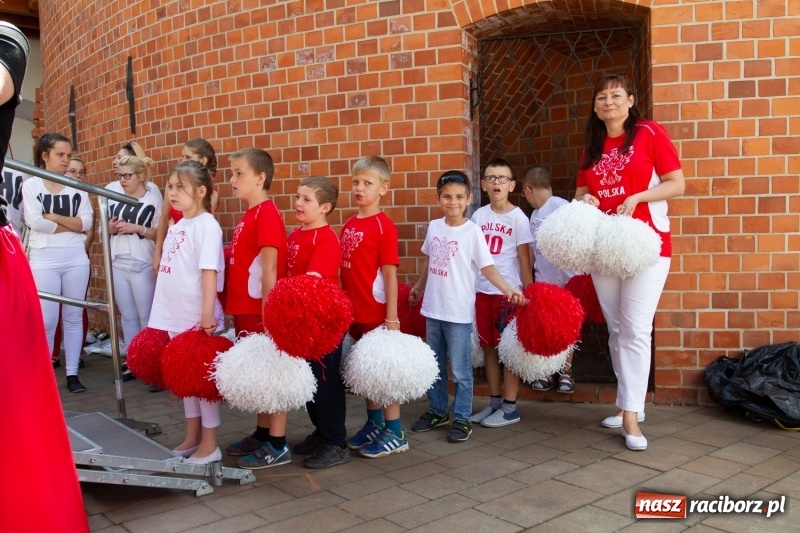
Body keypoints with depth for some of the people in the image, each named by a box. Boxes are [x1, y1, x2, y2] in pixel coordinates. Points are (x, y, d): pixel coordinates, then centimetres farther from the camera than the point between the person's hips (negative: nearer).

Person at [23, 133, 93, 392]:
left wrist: (54, 217, -9)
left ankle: (72, 374, 13)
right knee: (47, 320, -2)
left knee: (73, 318, 6)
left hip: (76, 259, 3)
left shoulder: (77, 186, 10)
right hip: (44, 260, -2)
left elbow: (86, 223, 0)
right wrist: (70, 225, -6)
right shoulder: (31, 184, 3)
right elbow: (34, 221, -10)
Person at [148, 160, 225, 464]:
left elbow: (209, 271, -18)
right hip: (175, 317, 8)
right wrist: (166, 313, 17)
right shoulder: (176, 226, 13)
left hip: (198, 319, -8)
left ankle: (209, 445, 11)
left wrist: (208, 313, -23)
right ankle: (192, 438, 28)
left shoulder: (206, 225, -11)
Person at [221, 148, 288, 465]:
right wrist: (236, 308, 16)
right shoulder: (248, 216, 13)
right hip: (244, 309, 9)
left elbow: (269, 267, -18)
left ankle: (278, 444, 9)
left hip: (260, 310, -9)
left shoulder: (267, 213, -13)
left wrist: (267, 311, -20)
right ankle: (262, 433, 28)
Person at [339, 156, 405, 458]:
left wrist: (392, 318, -16)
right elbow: (346, 270, 11)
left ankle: (395, 434, 15)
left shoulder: (383, 226, -11)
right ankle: (374, 424, 33)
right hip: (355, 312, 7)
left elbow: (390, 274, -14)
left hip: (378, 312, -7)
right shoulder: (349, 225, 8)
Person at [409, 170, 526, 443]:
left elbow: (487, 267, -12)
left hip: (459, 313, -6)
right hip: (433, 308, 6)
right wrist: (418, 288, 29)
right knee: (434, 366, 18)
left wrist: (508, 289, -25)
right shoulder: (433, 226, 4)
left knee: (460, 370, 2)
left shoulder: (472, 231, -11)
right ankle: (437, 411, 33)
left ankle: (462, 419, 16)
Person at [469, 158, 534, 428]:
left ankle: (510, 407, 12)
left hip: (507, 291, -5)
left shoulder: (517, 217, -5)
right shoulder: (478, 215, 7)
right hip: (481, 290, 5)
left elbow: (524, 258, -6)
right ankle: (494, 402, 24)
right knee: (488, 346, 11)